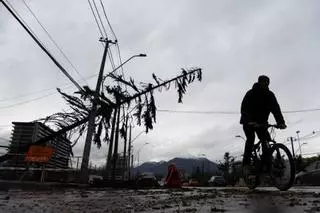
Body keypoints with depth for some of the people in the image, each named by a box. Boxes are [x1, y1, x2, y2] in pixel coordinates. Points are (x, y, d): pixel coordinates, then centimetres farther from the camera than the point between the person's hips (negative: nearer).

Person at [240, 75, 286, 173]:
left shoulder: (270, 95, -6)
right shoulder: (251, 94, -15)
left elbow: (276, 109, -17)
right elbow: (245, 108, -28)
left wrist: (281, 122, -33)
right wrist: (249, 121, -46)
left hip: (261, 122, 4)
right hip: (249, 122, -4)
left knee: (266, 140, -12)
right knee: (251, 138, -22)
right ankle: (246, 163, -17)